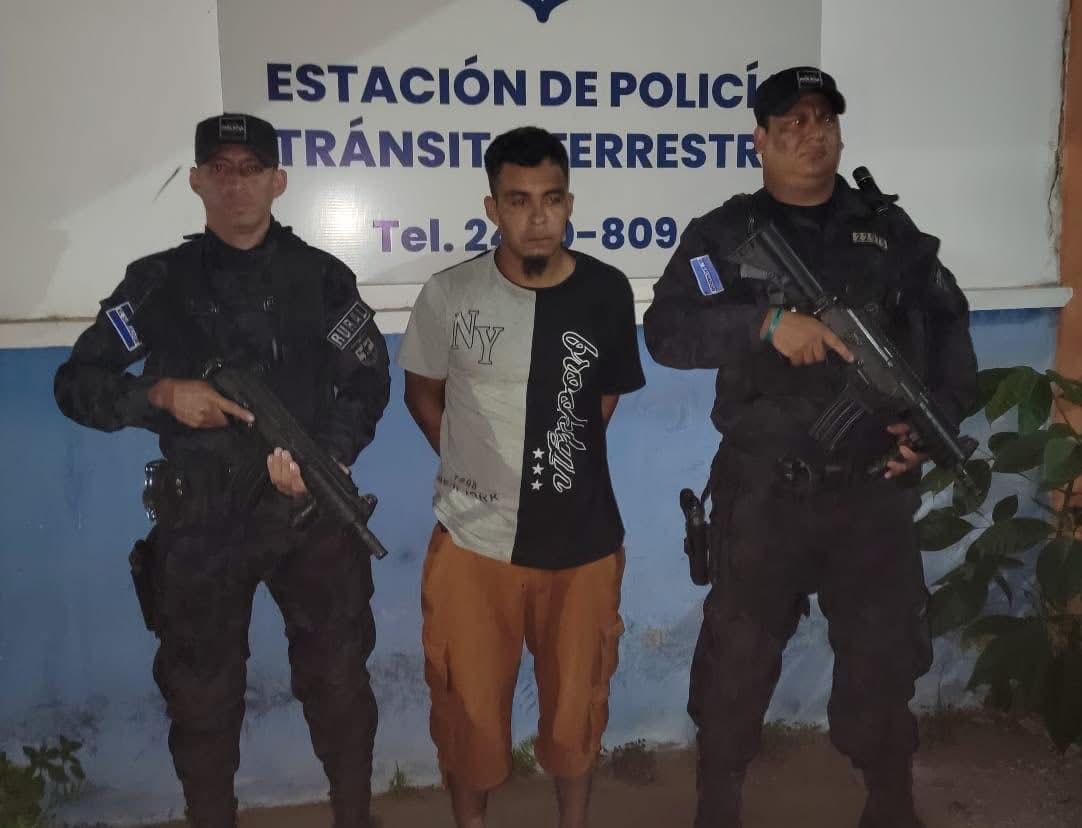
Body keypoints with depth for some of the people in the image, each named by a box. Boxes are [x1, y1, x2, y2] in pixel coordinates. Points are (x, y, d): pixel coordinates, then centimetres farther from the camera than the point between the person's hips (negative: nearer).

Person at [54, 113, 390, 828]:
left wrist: (321, 453, -14)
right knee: (201, 696, 12)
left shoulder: (323, 278, 3)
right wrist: (162, 395, -13)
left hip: (311, 511, 0)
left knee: (338, 681, 11)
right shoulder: (159, 281, 3)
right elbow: (77, 383, 5)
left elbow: (370, 382, 2)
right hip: (200, 523, 0)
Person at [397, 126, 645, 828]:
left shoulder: (608, 292, -5)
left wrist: (564, 453, 8)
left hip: (583, 539, 1)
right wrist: (479, 466, 4)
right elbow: (422, 392, 7)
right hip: (474, 540, -1)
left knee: (577, 701, 18)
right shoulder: (449, 296, -8)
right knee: (470, 707, 13)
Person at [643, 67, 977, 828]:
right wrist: (769, 320, -25)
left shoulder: (890, 229, 8)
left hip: (874, 487, 2)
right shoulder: (723, 236, 1)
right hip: (764, 491, -2)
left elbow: (947, 329, 11)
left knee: (885, 649, 13)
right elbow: (665, 332, -13)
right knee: (738, 654, 8)